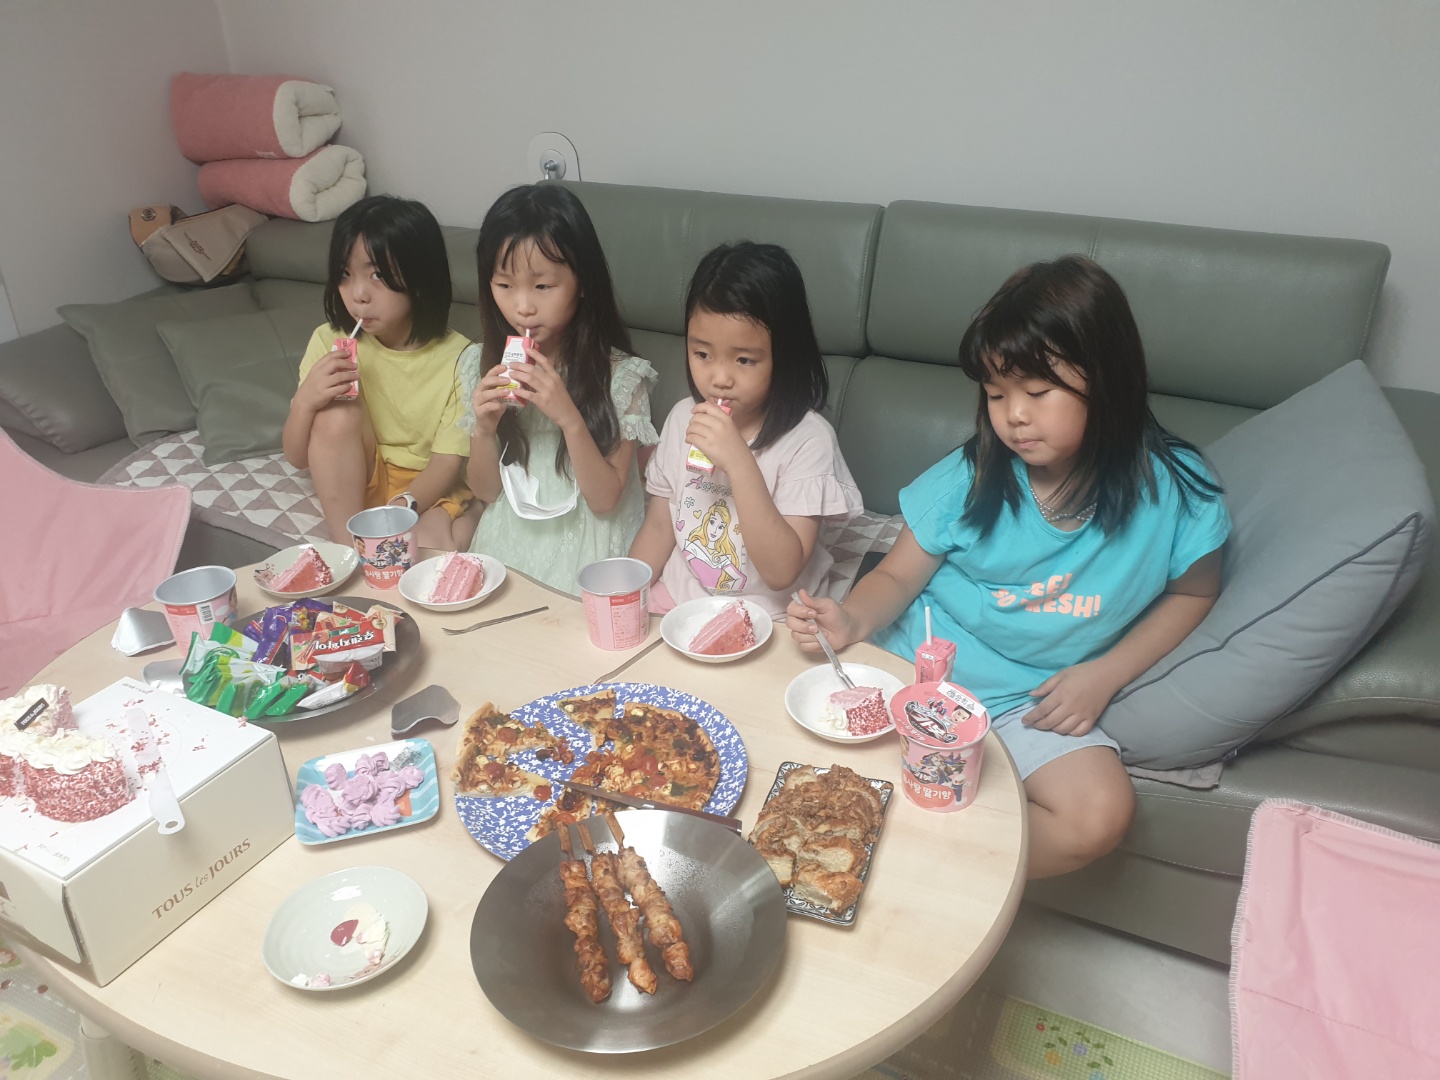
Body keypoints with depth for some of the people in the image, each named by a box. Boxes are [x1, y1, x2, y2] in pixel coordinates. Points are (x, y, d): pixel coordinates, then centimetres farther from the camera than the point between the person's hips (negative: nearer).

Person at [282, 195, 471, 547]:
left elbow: (446, 463, -14)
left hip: (428, 491, -3)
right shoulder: (329, 342, -9)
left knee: (435, 553, -34)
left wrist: (400, 508, -33)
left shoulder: (456, 356, -17)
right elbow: (297, 458, -5)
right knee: (337, 412, -26)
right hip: (354, 483, 3)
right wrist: (304, 402, -26)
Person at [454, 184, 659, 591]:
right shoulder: (483, 366, -1)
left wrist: (570, 418, -26)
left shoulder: (619, 376, -13)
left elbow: (605, 500, -12)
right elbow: (486, 491, 4)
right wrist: (484, 429, -16)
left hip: (581, 552, -5)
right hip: (503, 541, 5)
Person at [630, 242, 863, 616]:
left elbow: (781, 572, -22)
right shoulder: (683, 418, 0)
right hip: (675, 599, 4)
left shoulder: (808, 438, -17)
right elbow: (658, 527, 8)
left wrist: (738, 462, -30)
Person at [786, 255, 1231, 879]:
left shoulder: (1171, 488, -9)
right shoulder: (971, 477, -10)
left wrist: (1104, 674, -8)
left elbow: (1193, 593, 5)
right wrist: (852, 621, -25)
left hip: (1034, 699, 1)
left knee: (1099, 815, -25)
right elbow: (897, 577, -2)